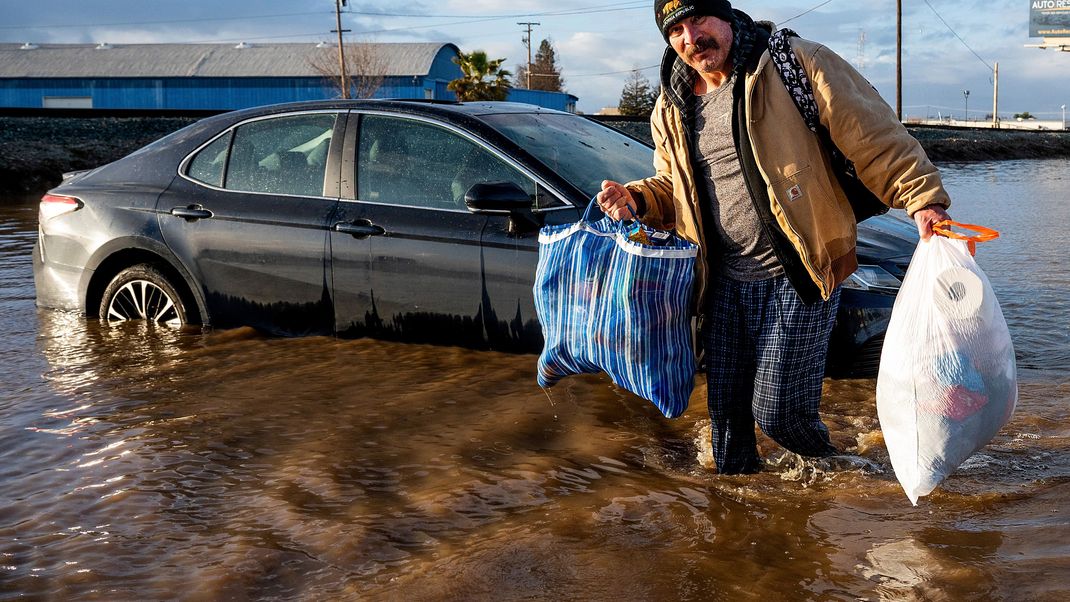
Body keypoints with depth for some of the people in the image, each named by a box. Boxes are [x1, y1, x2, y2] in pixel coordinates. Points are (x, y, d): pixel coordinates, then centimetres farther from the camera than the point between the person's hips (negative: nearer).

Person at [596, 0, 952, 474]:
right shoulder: (672, 108, 10)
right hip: (726, 281, 6)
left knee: (777, 412, -4)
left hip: (798, 276, -6)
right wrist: (636, 199, 3)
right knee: (725, 409, 14)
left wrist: (923, 198, -22)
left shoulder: (797, 64, -10)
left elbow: (875, 138, -12)